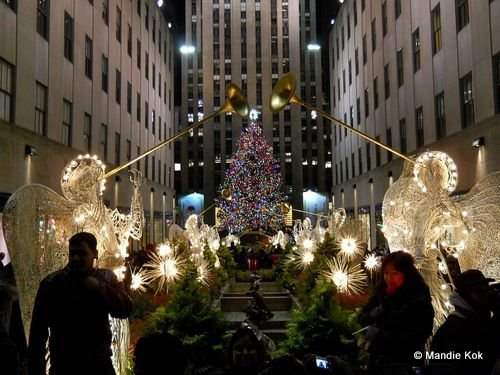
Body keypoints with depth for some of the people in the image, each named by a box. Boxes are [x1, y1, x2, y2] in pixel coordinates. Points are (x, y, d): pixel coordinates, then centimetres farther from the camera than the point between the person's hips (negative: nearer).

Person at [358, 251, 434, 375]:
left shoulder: (419, 299, -14)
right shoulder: (381, 292, 0)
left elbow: (416, 337, -19)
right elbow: (362, 318, 6)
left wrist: (379, 334, -16)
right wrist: (378, 312, -15)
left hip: (404, 364, -5)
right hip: (377, 359, 5)